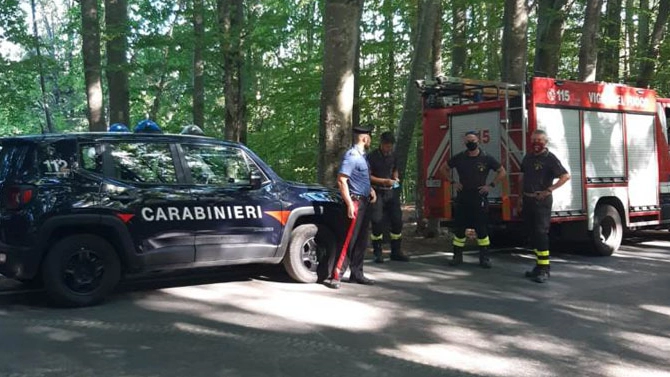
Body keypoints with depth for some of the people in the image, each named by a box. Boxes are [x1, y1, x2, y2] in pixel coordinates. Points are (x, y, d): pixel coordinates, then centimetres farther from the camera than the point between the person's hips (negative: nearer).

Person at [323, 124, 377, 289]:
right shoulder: (351, 156, -14)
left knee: (361, 241, 13)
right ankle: (334, 276, -8)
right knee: (348, 240, -10)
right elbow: (341, 180, -20)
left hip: (364, 203, 10)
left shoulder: (362, 156, 16)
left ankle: (356, 274, 22)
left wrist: (370, 189, 13)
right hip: (355, 202, -10)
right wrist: (350, 204, -24)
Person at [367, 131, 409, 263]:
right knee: (377, 222, -6)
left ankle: (396, 251, 15)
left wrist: (395, 178, 4)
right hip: (378, 192, -5)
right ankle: (377, 253, 3)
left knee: (397, 220, 4)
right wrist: (384, 181, -18)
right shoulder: (372, 157, -7)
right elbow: (368, 176, -10)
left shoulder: (393, 156, 10)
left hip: (392, 192, 5)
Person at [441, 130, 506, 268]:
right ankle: (457, 256, 13)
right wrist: (452, 182, 6)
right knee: (459, 227, 4)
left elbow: (502, 172, 6)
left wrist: (491, 185, -2)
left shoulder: (486, 158, -2)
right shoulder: (459, 158, 3)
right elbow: (445, 169, 17)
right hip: (462, 197, 2)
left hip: (480, 198, -2)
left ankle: (484, 257, 8)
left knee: (482, 228, 0)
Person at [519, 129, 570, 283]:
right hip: (527, 200, 7)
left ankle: (544, 269, -9)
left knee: (541, 233, -10)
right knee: (532, 233, 11)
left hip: (542, 201, -7)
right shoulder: (528, 157, 12)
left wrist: (549, 190, -17)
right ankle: (539, 265, 20)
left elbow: (566, 176, -14)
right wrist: (521, 197, 17)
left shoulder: (550, 158, -8)